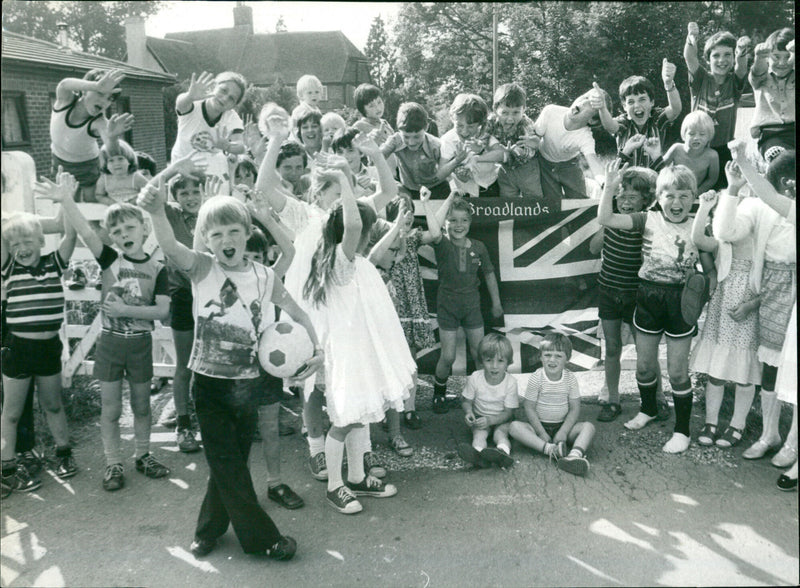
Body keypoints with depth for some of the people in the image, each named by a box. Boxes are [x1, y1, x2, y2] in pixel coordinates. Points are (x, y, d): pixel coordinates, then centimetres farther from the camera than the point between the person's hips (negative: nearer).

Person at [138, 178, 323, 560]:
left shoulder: (264, 277, -1)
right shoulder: (202, 269, -8)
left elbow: (296, 312, 13)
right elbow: (171, 248, -29)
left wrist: (316, 345, 0)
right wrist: (157, 212, -48)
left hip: (248, 383, 2)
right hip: (209, 383, -2)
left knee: (232, 461, 14)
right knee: (227, 464, 3)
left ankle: (210, 529, 36)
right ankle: (261, 537, 19)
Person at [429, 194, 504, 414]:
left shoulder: (478, 247, -3)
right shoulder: (443, 245, -13)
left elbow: (489, 274, 10)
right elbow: (433, 230, -36)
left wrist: (496, 302, 14)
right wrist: (450, 198, -30)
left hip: (472, 305, 3)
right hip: (447, 306, -3)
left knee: (480, 353, 7)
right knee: (448, 357, 0)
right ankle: (439, 391, 26)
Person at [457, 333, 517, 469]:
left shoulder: (511, 382, -16)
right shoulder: (475, 378, -13)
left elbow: (508, 412, -13)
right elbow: (466, 401, 0)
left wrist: (490, 420, -30)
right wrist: (468, 412, -25)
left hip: (501, 420, 0)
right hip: (480, 418, 1)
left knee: (500, 432, -31)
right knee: (479, 433, -30)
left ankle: (503, 452, -63)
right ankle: (479, 454, -61)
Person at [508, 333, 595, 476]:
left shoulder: (570, 378, -4)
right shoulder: (536, 378, -11)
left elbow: (575, 408, -3)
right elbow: (529, 408, -9)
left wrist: (563, 432, -15)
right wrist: (541, 433, -16)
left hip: (562, 425, 2)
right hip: (538, 424, -2)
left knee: (588, 427, -22)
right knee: (515, 427, -29)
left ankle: (575, 454, -49)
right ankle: (549, 449, -44)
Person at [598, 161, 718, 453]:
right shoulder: (649, 220, -3)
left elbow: (714, 244, -20)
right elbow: (605, 219, -13)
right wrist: (609, 188, -24)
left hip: (679, 301, -2)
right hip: (648, 297, 2)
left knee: (678, 372, 5)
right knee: (645, 365, 15)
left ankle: (682, 430, 20)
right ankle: (648, 409, 43)